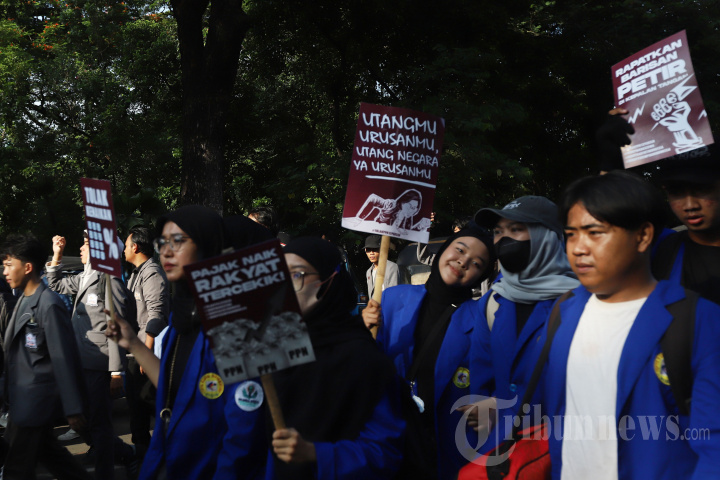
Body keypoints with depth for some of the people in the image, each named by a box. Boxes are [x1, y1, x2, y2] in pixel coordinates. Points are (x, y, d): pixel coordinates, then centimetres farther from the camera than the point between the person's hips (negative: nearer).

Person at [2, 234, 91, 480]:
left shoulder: (48, 305, -20)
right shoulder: (24, 300, 8)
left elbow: (64, 359, -20)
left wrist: (73, 409, -19)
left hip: (34, 402, -9)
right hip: (22, 398, 9)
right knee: (44, 448, 21)